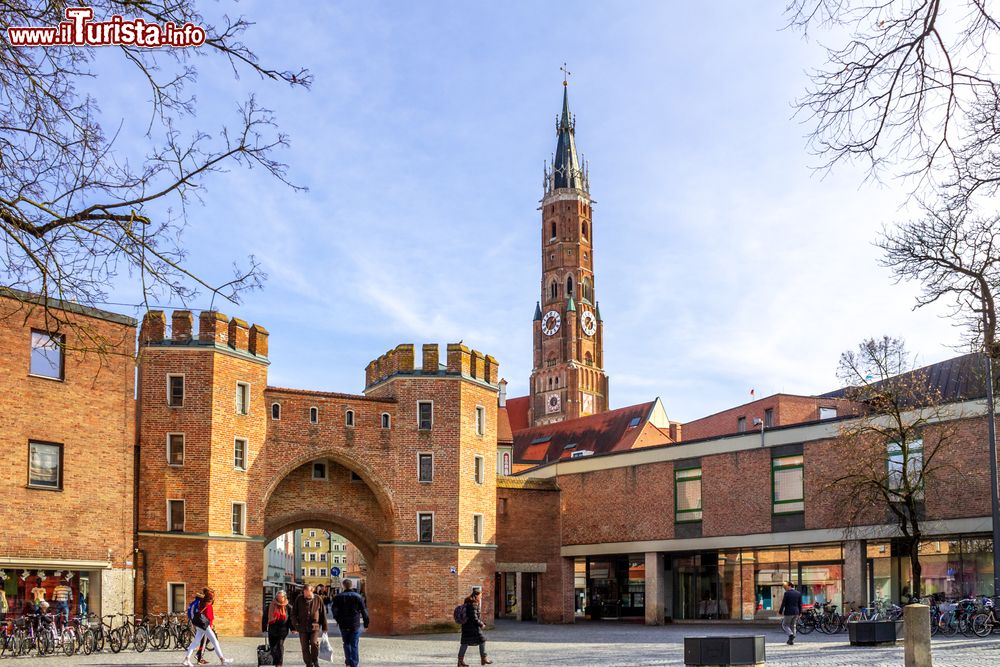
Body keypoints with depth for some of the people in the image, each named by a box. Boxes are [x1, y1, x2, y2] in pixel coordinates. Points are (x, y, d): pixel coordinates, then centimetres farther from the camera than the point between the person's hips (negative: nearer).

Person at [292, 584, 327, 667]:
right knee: (305, 647, 4)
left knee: (314, 643, -18)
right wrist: (295, 623, -10)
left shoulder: (318, 599, 0)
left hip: (315, 627, -2)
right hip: (303, 628, 2)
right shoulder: (299, 599, 1)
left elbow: (323, 613, 6)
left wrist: (324, 627, 6)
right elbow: (294, 612, 5)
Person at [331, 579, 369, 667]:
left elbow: (335, 610, 2)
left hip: (343, 625, 1)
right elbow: (364, 611, -1)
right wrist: (366, 623, 7)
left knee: (346, 643, 16)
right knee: (354, 645, 3)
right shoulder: (358, 597, -3)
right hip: (355, 625, -1)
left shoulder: (338, 597, 0)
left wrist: (338, 620, 18)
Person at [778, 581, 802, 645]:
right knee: (792, 626, 15)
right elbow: (800, 604, 8)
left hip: (788, 613, -6)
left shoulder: (787, 593, -11)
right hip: (796, 612, 6)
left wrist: (780, 612, -3)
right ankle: (791, 640, 15)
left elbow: (783, 604, -11)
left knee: (785, 625, 9)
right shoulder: (798, 593, 5)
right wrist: (799, 613, 15)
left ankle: (791, 634, -15)